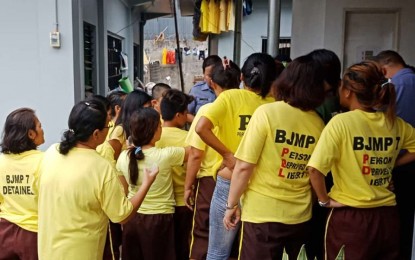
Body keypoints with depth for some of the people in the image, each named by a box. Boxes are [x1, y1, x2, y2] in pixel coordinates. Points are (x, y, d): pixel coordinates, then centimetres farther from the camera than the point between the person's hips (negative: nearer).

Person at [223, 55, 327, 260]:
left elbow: (244, 167, -15)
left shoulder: (267, 112, -14)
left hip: (262, 212, -4)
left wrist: (231, 204, -3)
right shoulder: (319, 124, -1)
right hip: (300, 214, 4)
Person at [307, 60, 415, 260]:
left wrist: (324, 200, -7)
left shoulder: (341, 122, -14)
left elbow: (315, 169, -21)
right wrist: (392, 164, 13)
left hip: (350, 218, -5)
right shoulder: (395, 124, 1)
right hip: (387, 217, 5)